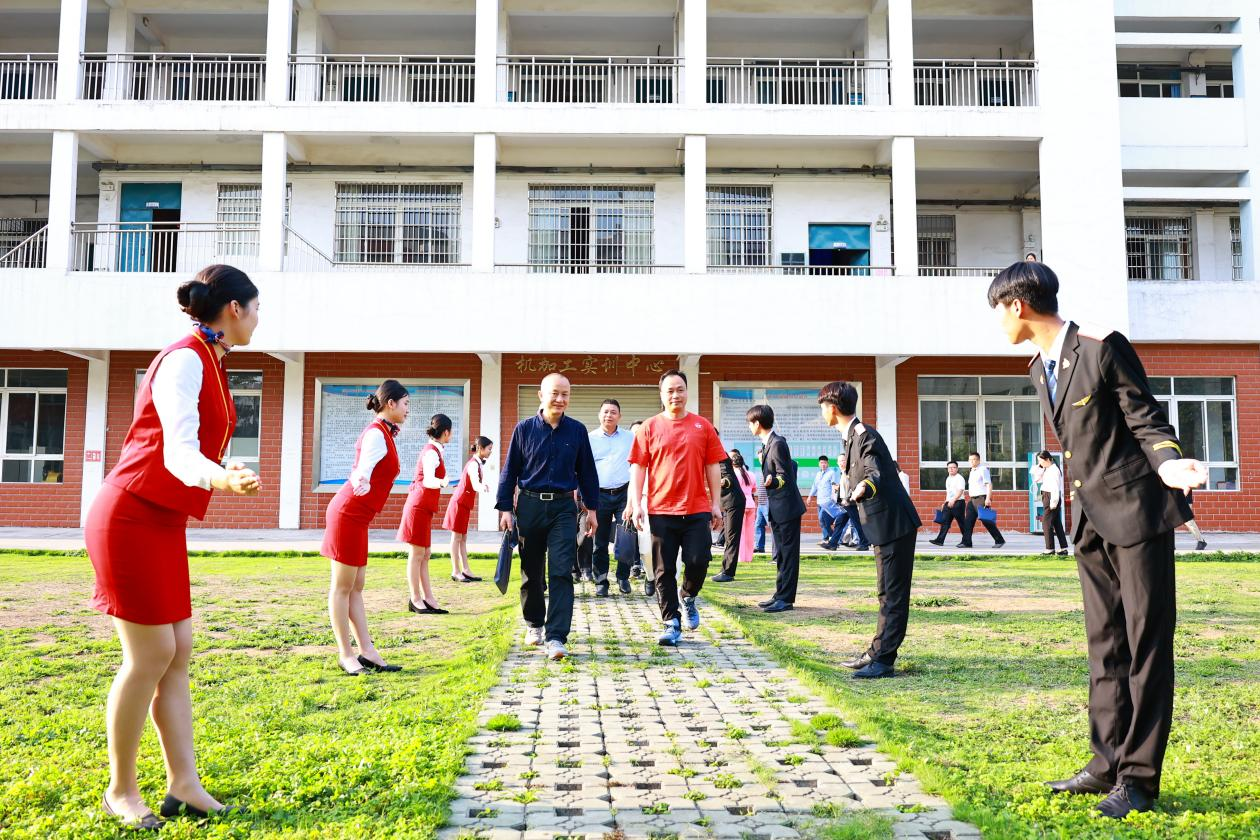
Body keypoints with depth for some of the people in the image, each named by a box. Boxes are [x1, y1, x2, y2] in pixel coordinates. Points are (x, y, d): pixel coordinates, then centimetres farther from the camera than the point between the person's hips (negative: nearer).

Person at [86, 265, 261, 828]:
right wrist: (220, 479, -48)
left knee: (179, 651, 7)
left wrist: (223, 475, 37)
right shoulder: (186, 359, -15)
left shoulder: (206, 361, 12)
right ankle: (120, 791, 11)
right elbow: (177, 451, -28)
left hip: (161, 522, 10)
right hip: (132, 518, -10)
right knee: (151, 655, -4)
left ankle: (183, 785, 11)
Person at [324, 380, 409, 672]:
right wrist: (362, 484, -46)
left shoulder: (382, 432, 14)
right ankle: (346, 655, 4)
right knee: (342, 588, -2)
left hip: (356, 516, 10)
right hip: (349, 515, -10)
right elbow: (362, 472, -25)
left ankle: (367, 652, 13)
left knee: (356, 588, 9)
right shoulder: (377, 434, -14)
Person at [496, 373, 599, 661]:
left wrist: (591, 508, 10)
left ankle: (556, 637, -11)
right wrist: (505, 508, -1)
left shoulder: (577, 430, 4)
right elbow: (510, 470, 5)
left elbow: (587, 471, 11)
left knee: (561, 571, -10)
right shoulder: (524, 429, 2)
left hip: (563, 507, -1)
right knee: (531, 571, 11)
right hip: (530, 505, 1)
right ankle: (534, 624, 31)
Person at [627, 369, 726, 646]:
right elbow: (638, 468, 3)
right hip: (660, 510, 0)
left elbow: (713, 467, 9)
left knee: (698, 561, -5)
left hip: (697, 509, 0)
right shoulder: (649, 428, 4)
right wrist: (636, 504, -5)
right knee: (664, 570, 2)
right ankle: (672, 623, 13)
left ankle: (688, 597, 27)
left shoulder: (703, 426, 7)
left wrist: (716, 504, 6)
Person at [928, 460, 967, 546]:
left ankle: (965, 541, 7)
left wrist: (953, 500, -31)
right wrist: (945, 502, 24)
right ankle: (940, 540, -1)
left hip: (958, 503, -8)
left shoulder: (959, 478, -8)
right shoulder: (948, 479, 18)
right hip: (949, 503, 8)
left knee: (962, 523, -1)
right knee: (945, 522, 2)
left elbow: (960, 491, -20)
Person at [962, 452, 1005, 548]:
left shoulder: (983, 469, -7)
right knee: (968, 521, 3)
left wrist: (988, 498, -23)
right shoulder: (971, 471, 18)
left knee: (986, 521, -7)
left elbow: (989, 484, -14)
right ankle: (966, 542, 5)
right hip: (972, 499, 8)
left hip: (981, 499, -8)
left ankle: (999, 540, 2)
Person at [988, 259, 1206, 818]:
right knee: (1105, 644, 11)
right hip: (1091, 519, 8)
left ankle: (1139, 777, 5)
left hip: (1135, 510, -8)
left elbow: (1146, 419, -10)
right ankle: (1110, 762, 19)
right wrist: (1080, 504, 16)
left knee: (1146, 641, -1)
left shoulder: (1102, 348, -14)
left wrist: (1167, 462, -29)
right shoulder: (1039, 368, 10)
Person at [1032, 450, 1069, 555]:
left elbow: (1055, 487, -20)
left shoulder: (1054, 470, -15)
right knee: (1057, 523, 11)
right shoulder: (1046, 470, 13)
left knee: (1047, 523, -5)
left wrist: (1053, 502, -22)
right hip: (1047, 497, 10)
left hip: (1051, 497, -10)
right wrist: (1038, 467, 7)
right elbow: (1036, 479, 17)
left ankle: (1050, 548, -1)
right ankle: (1063, 548, 15)